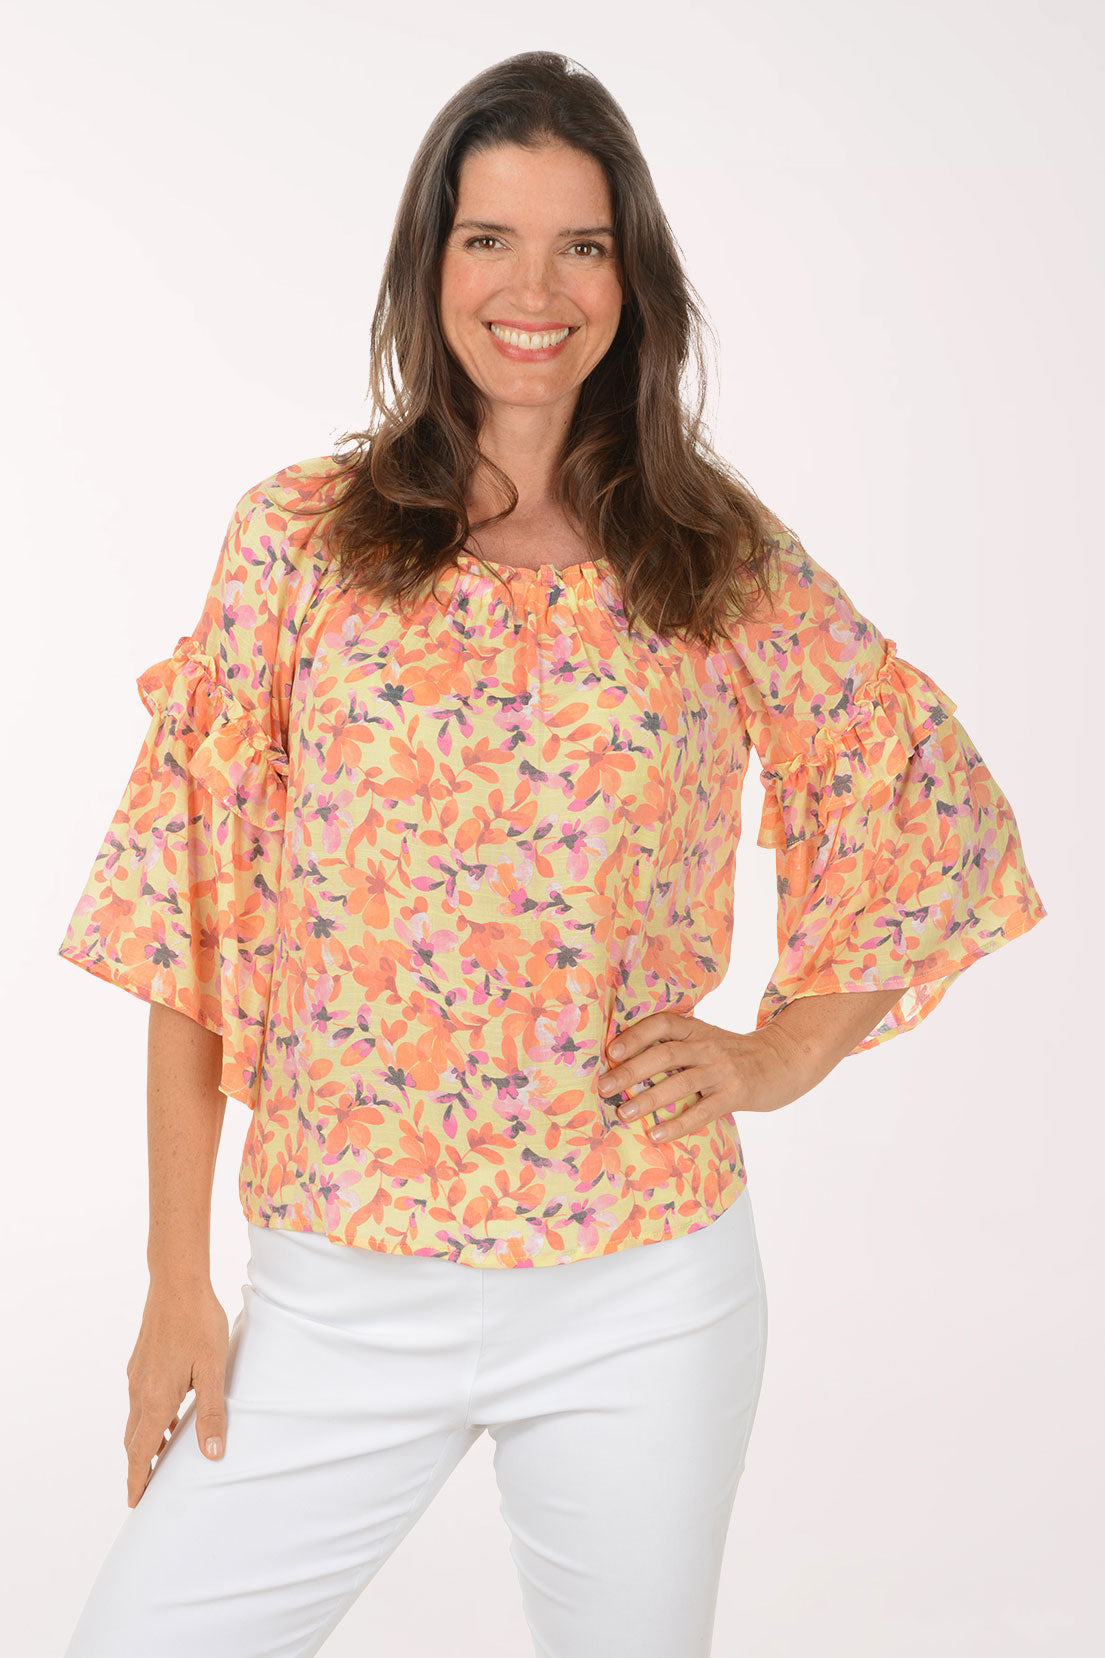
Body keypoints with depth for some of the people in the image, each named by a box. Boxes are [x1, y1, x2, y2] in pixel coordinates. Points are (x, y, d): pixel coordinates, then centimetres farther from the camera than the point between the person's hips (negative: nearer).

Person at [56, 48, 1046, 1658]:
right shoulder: (302, 535, -1)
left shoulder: (723, 557, 1)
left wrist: (783, 1054, 1)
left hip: (646, 1295, 1)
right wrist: (178, 1281, -2)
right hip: (339, 1292, 0)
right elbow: (193, 914, -1)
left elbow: (941, 815, 12)